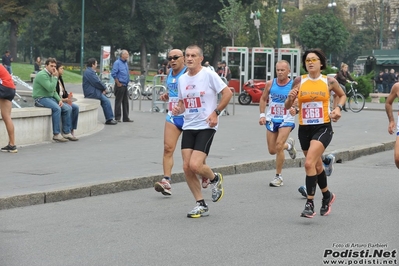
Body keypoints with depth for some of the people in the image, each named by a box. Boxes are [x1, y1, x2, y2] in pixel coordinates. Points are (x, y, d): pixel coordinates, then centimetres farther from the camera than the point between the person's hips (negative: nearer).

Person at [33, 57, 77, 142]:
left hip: (50, 98, 9)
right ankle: (56, 135, -29)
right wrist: (55, 77, -15)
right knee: (57, 108, -33)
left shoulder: (51, 75, 17)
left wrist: (59, 100, 2)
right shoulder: (42, 75, -14)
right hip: (41, 99, -9)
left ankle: (66, 133, -3)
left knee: (68, 108, -6)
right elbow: (50, 88, -24)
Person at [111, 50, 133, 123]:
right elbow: (113, 74, -16)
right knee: (118, 102, -3)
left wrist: (127, 82, 15)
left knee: (126, 102, 9)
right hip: (120, 86, -8)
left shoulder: (125, 63, 16)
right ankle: (118, 118, 1)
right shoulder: (117, 63, -9)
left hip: (125, 86, 8)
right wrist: (118, 83, -15)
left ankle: (126, 117, 14)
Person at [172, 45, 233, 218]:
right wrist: (177, 109, 1)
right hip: (188, 127, 6)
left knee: (195, 165, -17)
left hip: (206, 127, -6)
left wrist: (216, 112, -13)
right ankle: (201, 205, 11)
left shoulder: (209, 75, -8)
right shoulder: (182, 79, 11)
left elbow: (228, 93, -7)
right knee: (187, 167, -2)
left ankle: (215, 179, 17)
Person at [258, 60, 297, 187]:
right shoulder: (270, 84, -2)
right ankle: (289, 145, 42)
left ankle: (278, 176, -5)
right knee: (272, 150, 8)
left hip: (286, 120, -4)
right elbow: (263, 99, 11)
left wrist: (295, 108, -27)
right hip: (271, 119, 4)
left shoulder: (294, 86, -10)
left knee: (278, 146, -19)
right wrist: (262, 115, 1)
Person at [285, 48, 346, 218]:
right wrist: (290, 98, -18)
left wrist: (338, 108, -2)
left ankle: (310, 203, -14)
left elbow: (342, 95, 17)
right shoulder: (299, 81, 0)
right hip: (304, 129, 4)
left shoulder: (329, 81, -2)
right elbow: (287, 106, 3)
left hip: (323, 128, -4)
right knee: (317, 165, 17)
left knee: (309, 163, -21)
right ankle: (327, 196, 41)